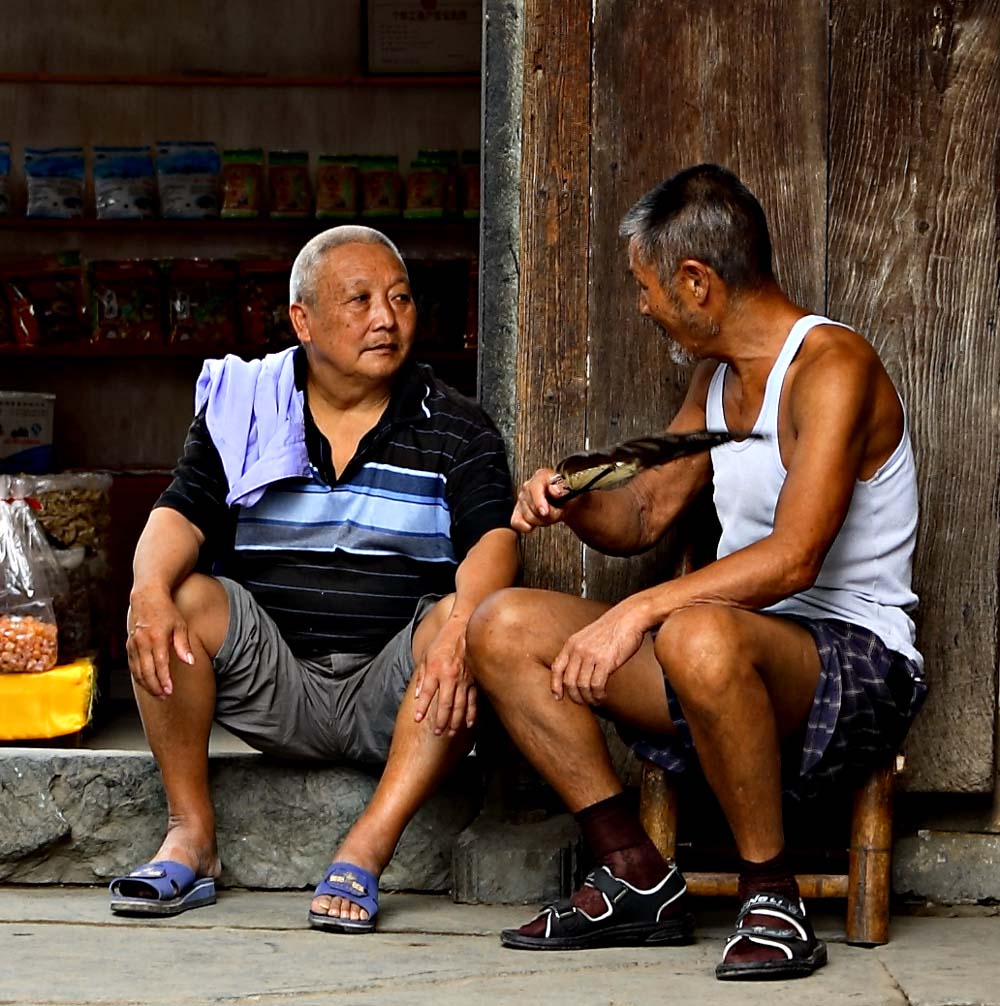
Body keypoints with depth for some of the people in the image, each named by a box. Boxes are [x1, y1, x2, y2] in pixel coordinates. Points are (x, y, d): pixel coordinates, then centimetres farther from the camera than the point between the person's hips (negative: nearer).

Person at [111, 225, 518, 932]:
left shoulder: (456, 430, 5)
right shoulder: (244, 411, 9)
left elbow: (494, 539, -11)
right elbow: (182, 515, -3)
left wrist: (460, 628, -34)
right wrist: (151, 588, -28)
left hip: (393, 700, -1)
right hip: (270, 682, 1)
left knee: (472, 625, -31)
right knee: (179, 601, -24)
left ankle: (365, 853, -31)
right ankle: (191, 839, -17)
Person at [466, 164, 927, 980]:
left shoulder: (832, 366, -14)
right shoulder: (716, 377, 15)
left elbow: (793, 558, -25)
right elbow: (645, 517, 22)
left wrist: (639, 611, -30)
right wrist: (571, 506, -1)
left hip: (857, 665, -9)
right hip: (742, 641, 9)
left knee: (699, 636, -41)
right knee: (505, 627, -3)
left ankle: (772, 894, -22)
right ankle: (638, 881, -4)